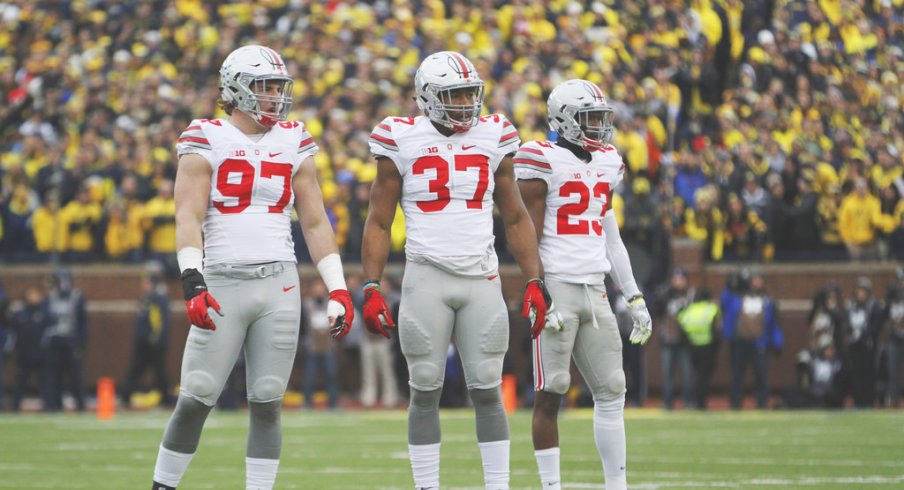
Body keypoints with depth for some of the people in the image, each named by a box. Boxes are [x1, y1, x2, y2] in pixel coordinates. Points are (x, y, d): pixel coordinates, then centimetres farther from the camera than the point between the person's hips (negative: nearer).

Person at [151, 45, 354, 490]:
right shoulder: (205, 141, -1)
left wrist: (337, 289, 4)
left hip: (280, 286, 3)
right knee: (196, 399, -3)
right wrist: (192, 282, -24)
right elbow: (189, 216, -10)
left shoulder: (295, 145, 11)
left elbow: (315, 223, 12)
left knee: (267, 402, 3)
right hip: (223, 282, -3)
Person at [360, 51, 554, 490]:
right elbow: (379, 223, 3)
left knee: (487, 391, 2)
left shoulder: (492, 138, 6)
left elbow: (516, 219, 13)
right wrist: (371, 288, -5)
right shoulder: (402, 141, -1)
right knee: (426, 391, 2)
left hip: (481, 280, 2)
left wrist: (534, 282, 5)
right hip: (426, 277, -2)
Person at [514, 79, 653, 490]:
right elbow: (530, 235, -9)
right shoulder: (542, 160, -6)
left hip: (594, 290, 7)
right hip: (557, 286, -7)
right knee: (551, 393, -4)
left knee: (612, 390, 5)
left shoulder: (606, 163, 16)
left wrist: (634, 298, 18)